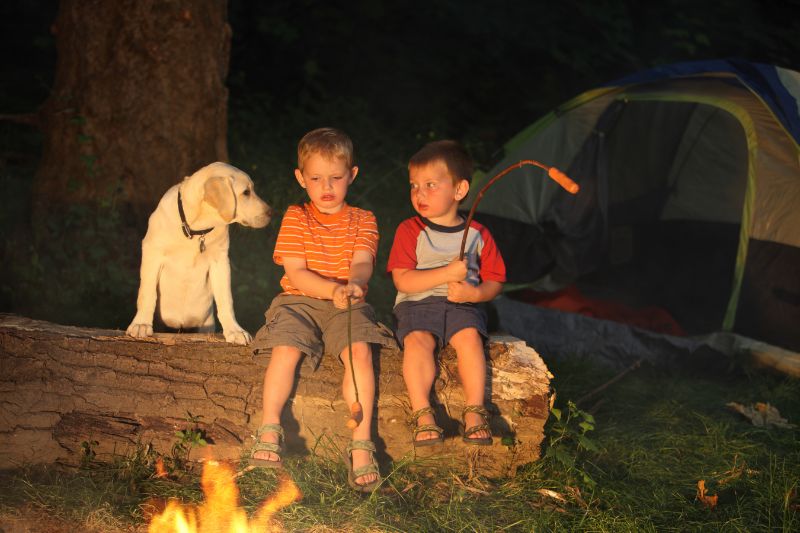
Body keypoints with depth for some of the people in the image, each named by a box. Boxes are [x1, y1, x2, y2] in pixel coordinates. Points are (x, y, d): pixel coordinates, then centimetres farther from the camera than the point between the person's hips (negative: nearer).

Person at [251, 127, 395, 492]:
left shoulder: (362, 220, 9)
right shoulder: (295, 218, 6)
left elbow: (362, 262, -8)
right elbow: (296, 273, -5)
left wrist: (354, 284, -33)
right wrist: (332, 289, -22)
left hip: (347, 305, 0)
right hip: (299, 301, 0)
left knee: (359, 350, -29)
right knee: (286, 349, -30)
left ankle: (361, 444, -26)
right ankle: (269, 430, -16)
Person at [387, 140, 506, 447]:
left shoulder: (477, 234, 8)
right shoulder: (410, 231, 3)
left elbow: (495, 281, 10)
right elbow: (402, 281, -7)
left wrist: (475, 293, -14)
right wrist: (447, 273, -17)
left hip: (461, 306, 1)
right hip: (417, 304, -1)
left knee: (469, 336, -30)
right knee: (418, 339, -31)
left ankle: (474, 412, -28)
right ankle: (422, 414, -32)